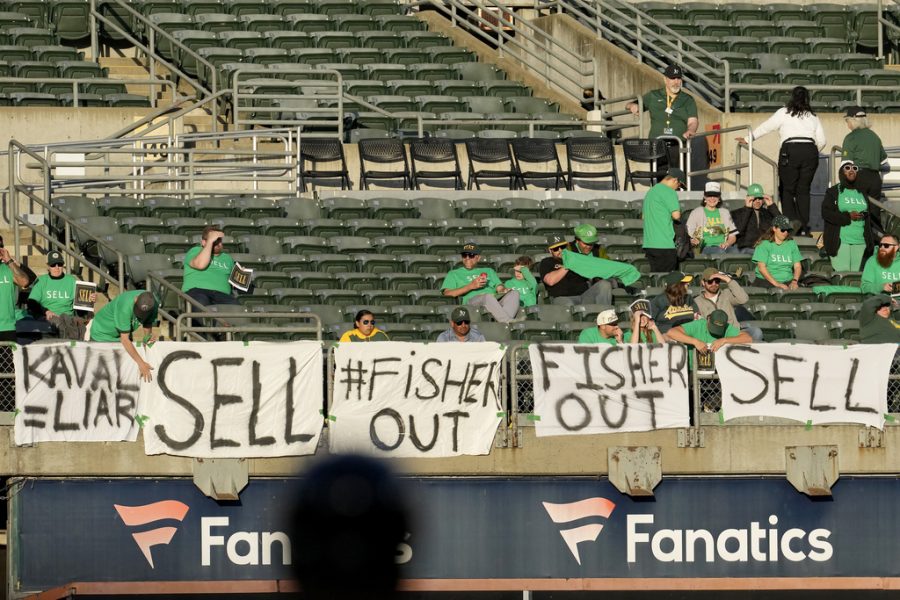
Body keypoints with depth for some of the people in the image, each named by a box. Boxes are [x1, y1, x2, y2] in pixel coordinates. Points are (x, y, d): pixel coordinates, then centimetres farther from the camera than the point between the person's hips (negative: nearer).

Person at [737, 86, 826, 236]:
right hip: (810, 150, 3)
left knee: (787, 190, 4)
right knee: (804, 190, 8)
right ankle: (804, 228, 1)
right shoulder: (813, 116, 17)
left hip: (790, 150, -3)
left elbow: (765, 128, 12)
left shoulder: (784, 113, 8)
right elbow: (821, 141, 14)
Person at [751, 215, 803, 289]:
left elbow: (797, 266, 12)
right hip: (766, 281, -4)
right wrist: (776, 284, -16)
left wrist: (794, 281, -8)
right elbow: (761, 267, -6)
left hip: (788, 282, 4)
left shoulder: (791, 244, 17)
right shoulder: (764, 244, 3)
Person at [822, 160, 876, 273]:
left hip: (861, 242, 4)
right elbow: (825, 213, -4)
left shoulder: (862, 194, 18)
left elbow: (869, 215, 19)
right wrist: (848, 216, -13)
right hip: (840, 242, -4)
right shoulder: (832, 192, 7)